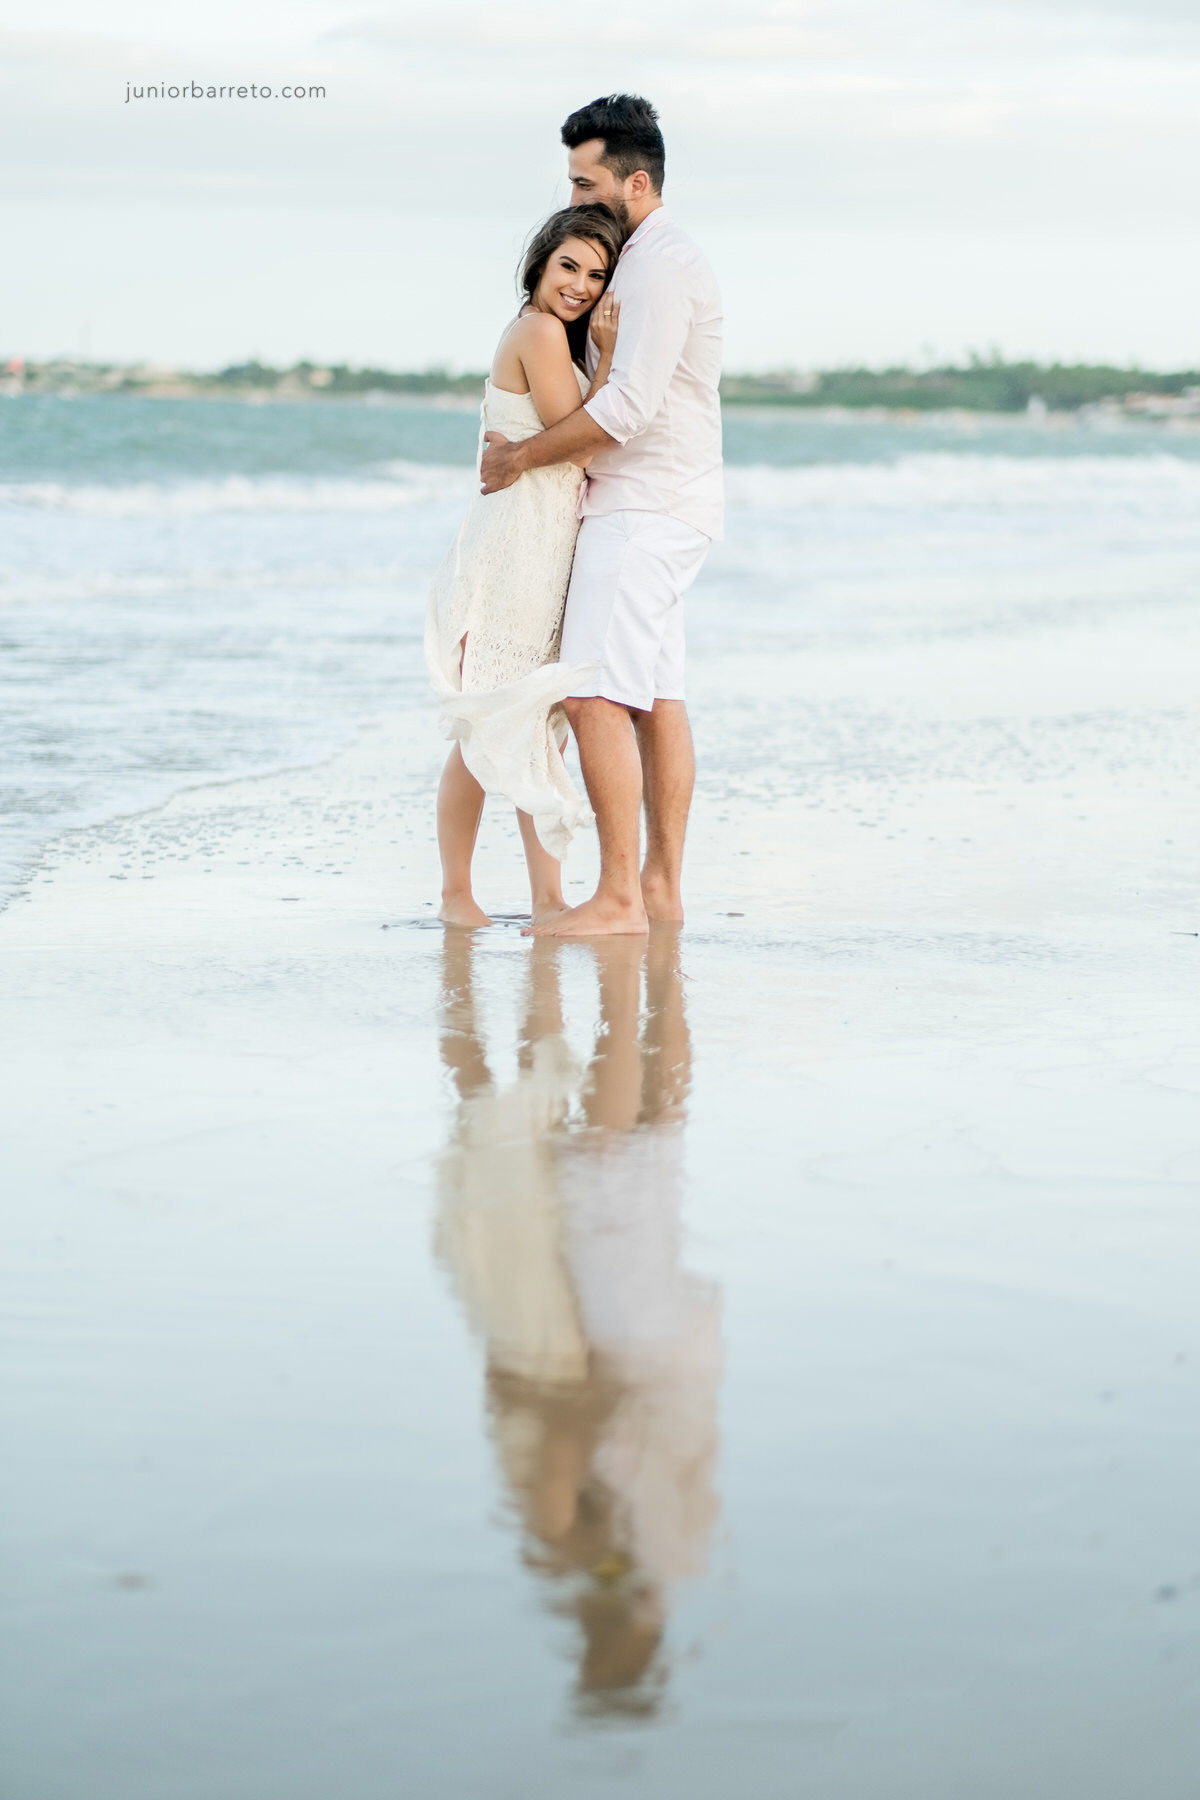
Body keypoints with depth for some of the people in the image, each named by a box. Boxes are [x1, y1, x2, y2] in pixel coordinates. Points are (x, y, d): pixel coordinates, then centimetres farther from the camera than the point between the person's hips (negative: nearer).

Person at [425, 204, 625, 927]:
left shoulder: (554, 336, 16)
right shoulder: (540, 332, -12)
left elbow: (578, 450, 13)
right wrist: (608, 356, -10)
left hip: (548, 552, 10)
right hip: (515, 547, -10)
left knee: (542, 727, 8)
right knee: (487, 729, -1)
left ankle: (548, 898, 10)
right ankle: (456, 893, 8)